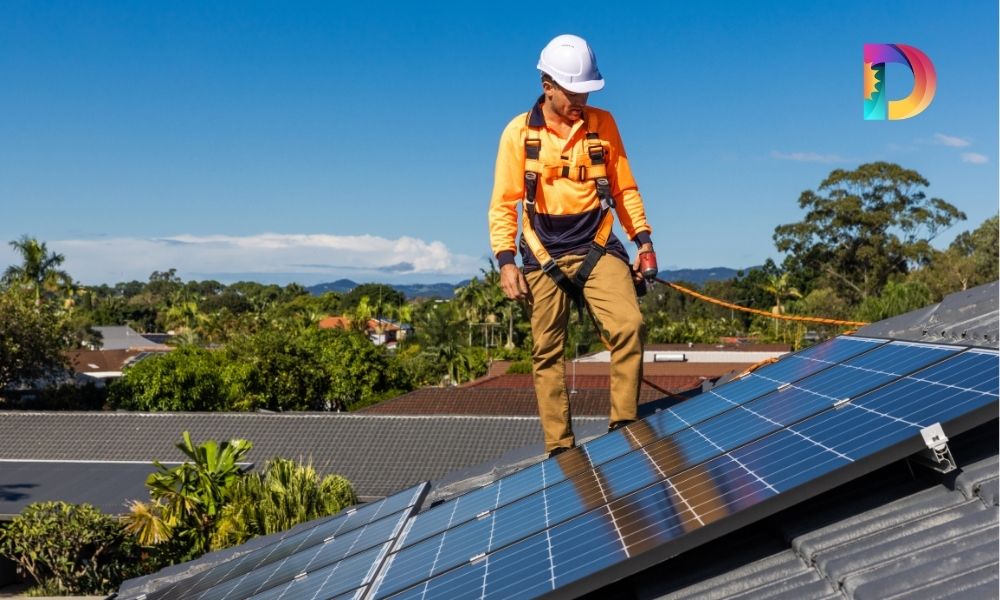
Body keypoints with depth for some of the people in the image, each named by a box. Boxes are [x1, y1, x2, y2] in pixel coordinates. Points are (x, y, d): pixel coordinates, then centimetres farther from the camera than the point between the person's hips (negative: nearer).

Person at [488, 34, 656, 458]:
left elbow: (624, 188, 12)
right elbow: (503, 204, 1)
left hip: (597, 248, 1)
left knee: (629, 325, -19)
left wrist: (642, 240, 5)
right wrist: (505, 261, -7)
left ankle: (623, 426, -7)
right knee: (547, 354, 1)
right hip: (544, 257, -1)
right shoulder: (519, 133, 1)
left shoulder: (603, 125, 6)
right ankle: (559, 447, 10)